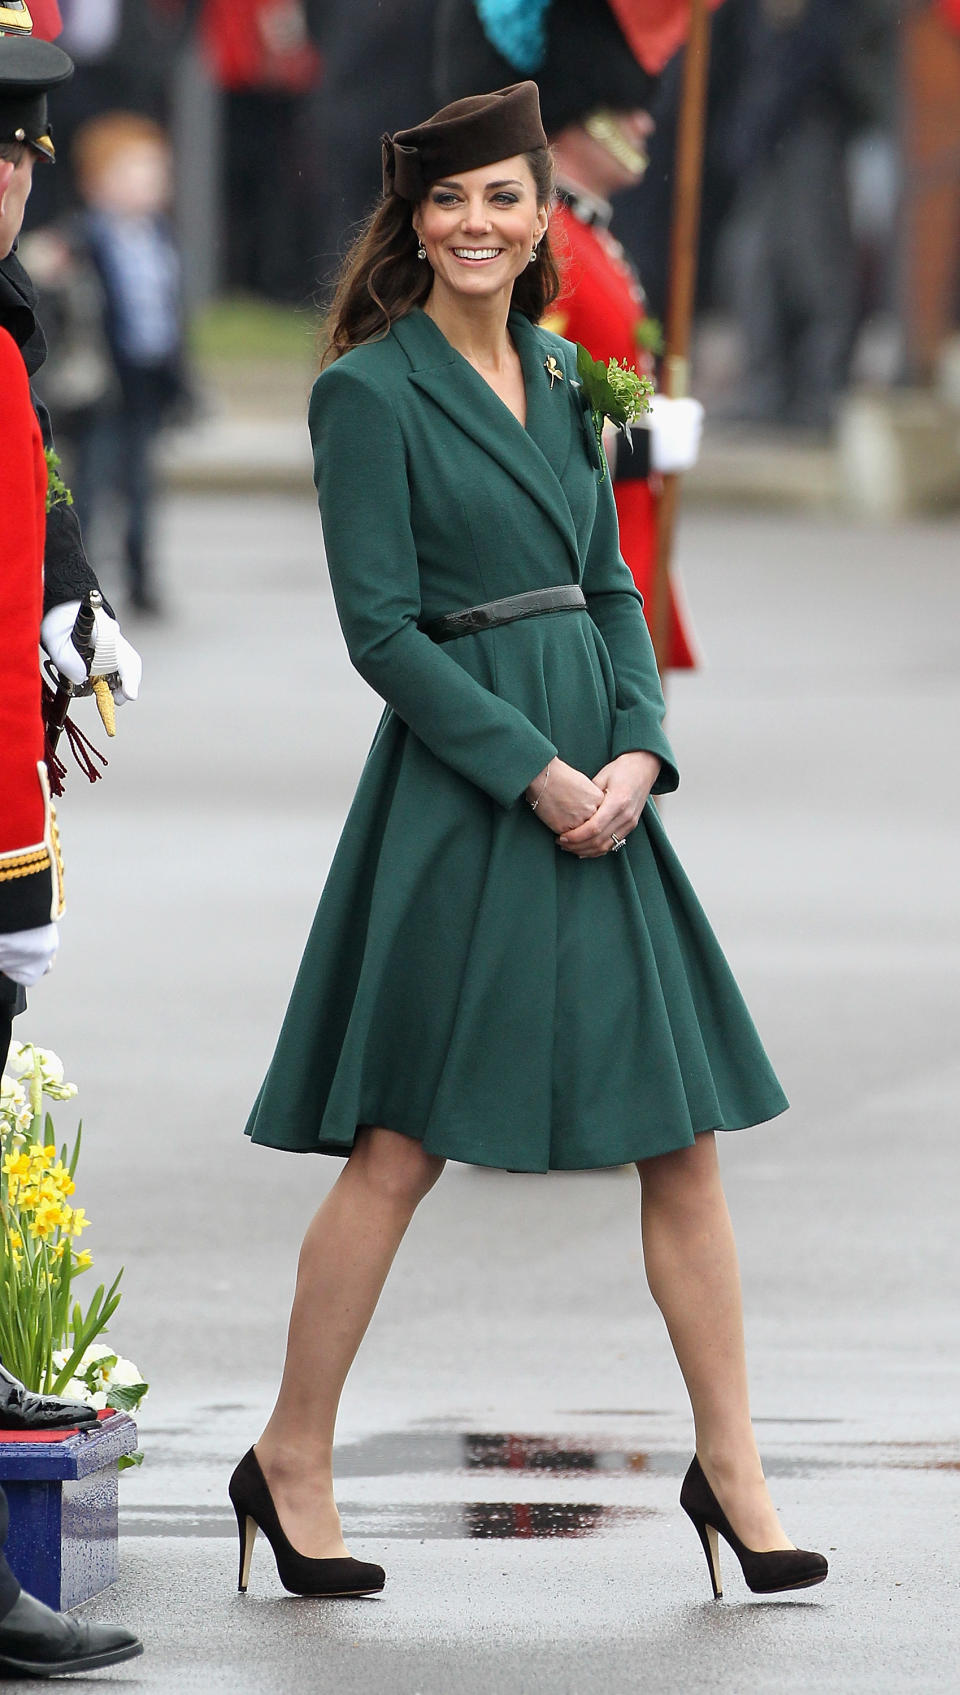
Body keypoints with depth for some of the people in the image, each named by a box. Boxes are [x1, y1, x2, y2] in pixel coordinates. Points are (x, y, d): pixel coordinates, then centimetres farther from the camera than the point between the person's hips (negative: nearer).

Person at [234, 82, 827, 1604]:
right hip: (459, 793, -7)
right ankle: (291, 1462, 11)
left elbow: (611, 587, 15)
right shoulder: (369, 393, -7)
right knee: (405, 1148, -2)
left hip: (592, 782, 7)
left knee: (685, 1133, 3)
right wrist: (537, 774, -15)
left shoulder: (560, 379, 14)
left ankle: (730, 1466, 10)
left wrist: (637, 749, -2)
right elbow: (383, 630, -11)